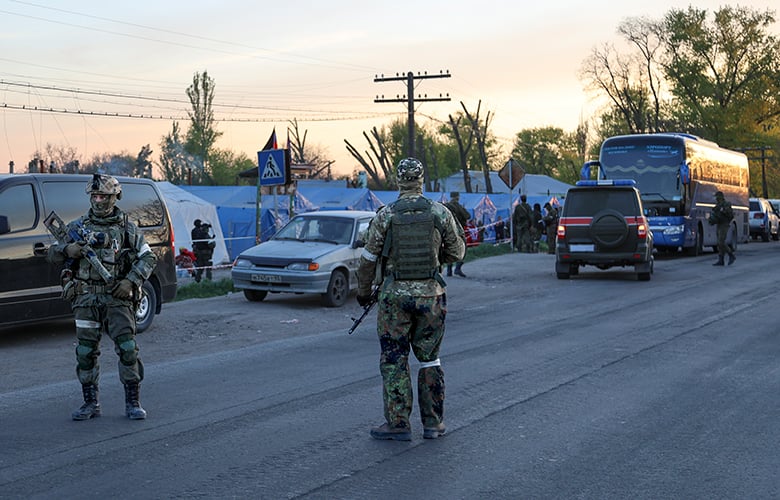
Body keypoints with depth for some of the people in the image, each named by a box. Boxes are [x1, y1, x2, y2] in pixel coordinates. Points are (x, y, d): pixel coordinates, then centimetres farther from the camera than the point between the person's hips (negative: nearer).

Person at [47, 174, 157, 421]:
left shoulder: (127, 228, 6)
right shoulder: (78, 227, 10)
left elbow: (149, 258, 6)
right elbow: (52, 256, 12)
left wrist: (131, 281, -8)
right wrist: (67, 249, -10)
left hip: (117, 298, -2)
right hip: (85, 298, 2)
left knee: (128, 348, -8)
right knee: (86, 351, 2)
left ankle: (133, 402, 1)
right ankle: (90, 403, 13)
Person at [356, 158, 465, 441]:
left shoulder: (385, 216, -6)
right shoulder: (441, 213, -3)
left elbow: (368, 259, -1)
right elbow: (457, 253, 7)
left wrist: (364, 291, 12)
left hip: (395, 295, -2)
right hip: (431, 295, 2)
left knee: (394, 361, 7)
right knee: (429, 359, 13)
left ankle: (398, 424, 8)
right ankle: (433, 422, 16)